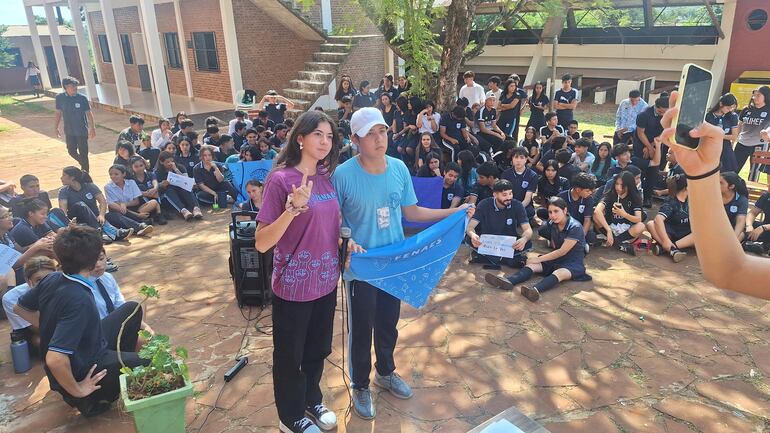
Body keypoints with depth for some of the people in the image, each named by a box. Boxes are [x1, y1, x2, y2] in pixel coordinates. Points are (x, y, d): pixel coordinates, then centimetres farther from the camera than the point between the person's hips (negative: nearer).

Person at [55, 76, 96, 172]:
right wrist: (56, 127, 10)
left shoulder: (82, 98, -10)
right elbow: (58, 113, 8)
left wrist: (93, 128, -8)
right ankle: (83, 164, 38)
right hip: (69, 131, 3)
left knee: (83, 154, 1)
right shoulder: (60, 98, -3)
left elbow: (89, 113, -5)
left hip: (82, 131, -3)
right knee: (71, 151, 10)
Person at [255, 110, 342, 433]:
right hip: (294, 286, -6)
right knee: (289, 356, 14)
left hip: (326, 281, 6)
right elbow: (262, 243, -20)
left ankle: (312, 400, 48)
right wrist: (293, 208, -33)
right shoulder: (280, 179, -17)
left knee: (318, 349, 23)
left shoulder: (325, 177, 3)